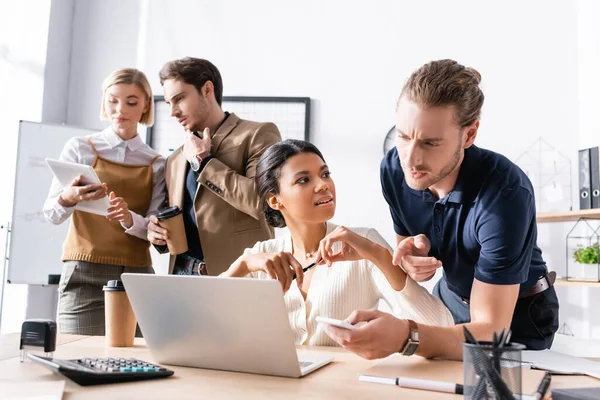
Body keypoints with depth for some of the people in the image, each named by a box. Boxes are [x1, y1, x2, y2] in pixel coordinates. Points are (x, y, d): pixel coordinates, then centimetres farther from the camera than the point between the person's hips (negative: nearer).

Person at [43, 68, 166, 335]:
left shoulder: (157, 165, 7)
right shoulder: (80, 149, 3)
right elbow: (51, 215, -1)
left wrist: (129, 218, -21)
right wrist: (68, 199, -24)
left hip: (137, 277, 2)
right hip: (85, 276, -1)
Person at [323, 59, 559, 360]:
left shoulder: (505, 191, -34)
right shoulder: (393, 168, -18)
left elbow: (490, 333, -34)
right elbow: (406, 247, -3)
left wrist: (406, 336, -52)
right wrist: (409, 259, -28)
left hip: (518, 315, -3)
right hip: (450, 297, 4)